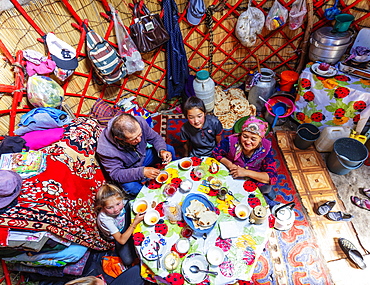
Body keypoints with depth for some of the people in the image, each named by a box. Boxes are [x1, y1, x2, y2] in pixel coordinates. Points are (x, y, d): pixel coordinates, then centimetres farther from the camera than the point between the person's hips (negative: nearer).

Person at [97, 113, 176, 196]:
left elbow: (155, 137, -12)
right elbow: (115, 174, -29)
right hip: (127, 169, -4)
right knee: (132, 187, -32)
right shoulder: (105, 149, -37)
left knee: (169, 149, -7)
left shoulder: (139, 122, -29)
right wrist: (142, 172, -41)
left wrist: (162, 150, -33)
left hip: (144, 155, 4)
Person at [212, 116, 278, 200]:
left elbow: (273, 177, -25)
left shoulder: (265, 148, -24)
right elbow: (216, 152, -9)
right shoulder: (231, 141, -28)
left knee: (266, 187, -26)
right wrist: (229, 164, -27)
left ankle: (265, 190, 12)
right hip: (232, 175, 0)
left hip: (255, 176, 0)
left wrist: (246, 172, -35)